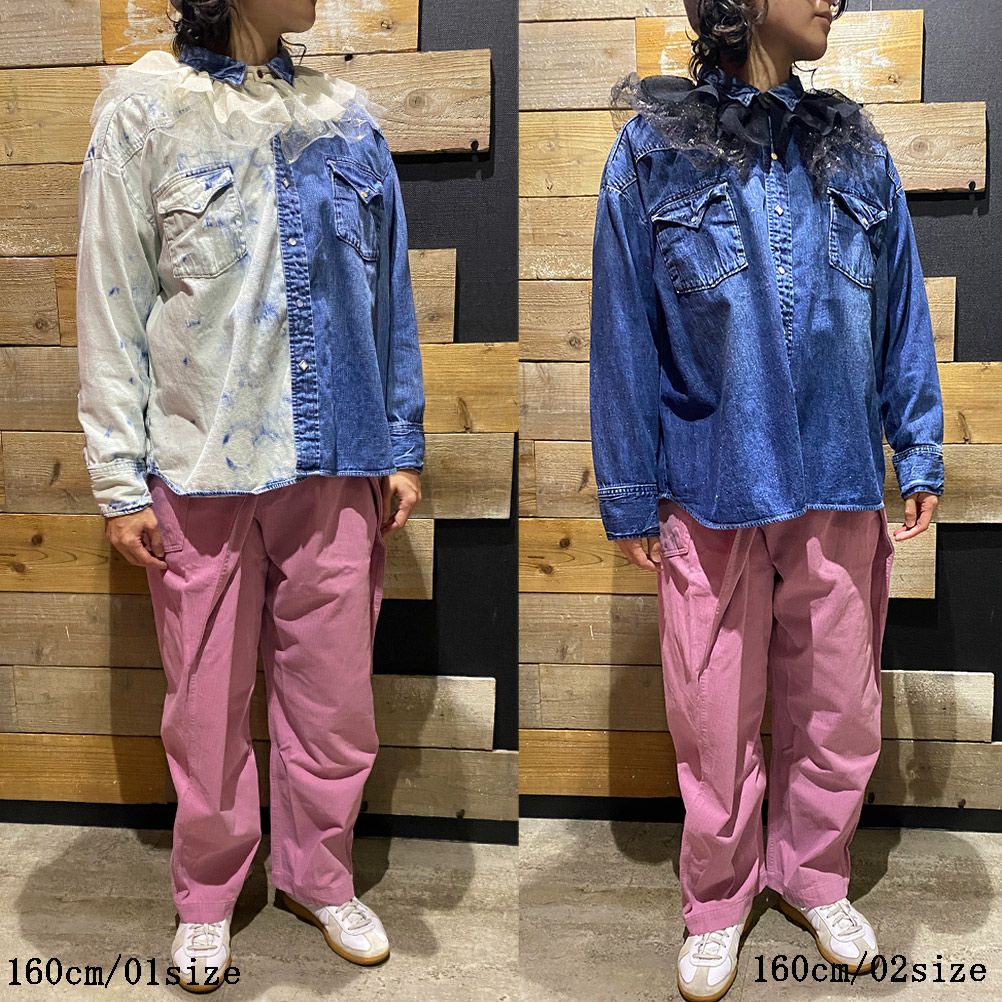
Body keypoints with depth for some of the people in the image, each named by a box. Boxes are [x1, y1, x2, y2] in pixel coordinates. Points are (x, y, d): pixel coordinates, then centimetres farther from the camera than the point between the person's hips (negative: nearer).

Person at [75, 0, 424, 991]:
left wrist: (402, 446, 8)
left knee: (332, 693, 10)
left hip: (333, 463, 3)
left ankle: (318, 876, 33)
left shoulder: (345, 112, 9)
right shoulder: (143, 105, 0)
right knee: (207, 701, 9)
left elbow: (387, 292, 11)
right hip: (200, 470, -2)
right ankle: (206, 895, 33)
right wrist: (119, 480, -5)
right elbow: (112, 305, -2)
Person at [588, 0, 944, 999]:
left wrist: (919, 456, 5)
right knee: (714, 718, 9)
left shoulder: (855, 151, 6)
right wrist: (629, 497, -2)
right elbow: (623, 339, -2)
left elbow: (901, 316, 10)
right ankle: (716, 899, 34)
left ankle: (812, 875, 39)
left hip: (839, 490, 3)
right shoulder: (653, 152, -2)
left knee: (839, 709, 14)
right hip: (712, 494, -2)